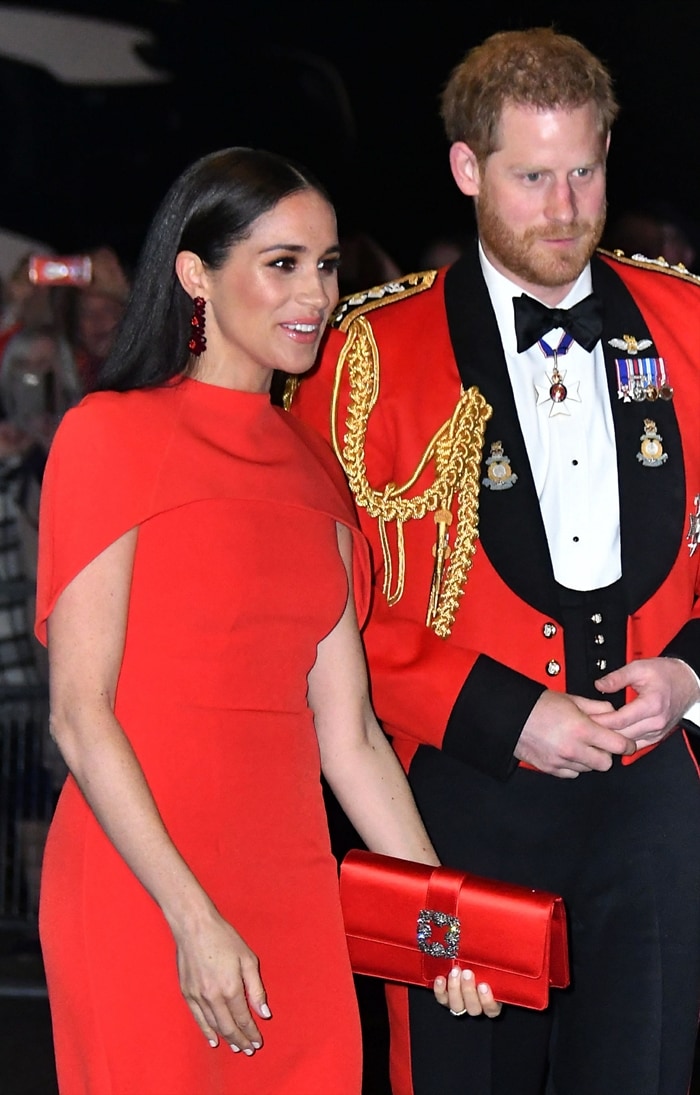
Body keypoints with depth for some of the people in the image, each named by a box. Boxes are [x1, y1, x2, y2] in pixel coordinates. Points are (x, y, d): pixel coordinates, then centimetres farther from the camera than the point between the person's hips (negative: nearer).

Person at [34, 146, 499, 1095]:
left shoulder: (313, 469, 15)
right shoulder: (113, 434, -5)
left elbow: (348, 733, 13)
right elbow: (79, 715, -11)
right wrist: (195, 920, -17)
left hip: (291, 893, 6)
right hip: (143, 897, -6)